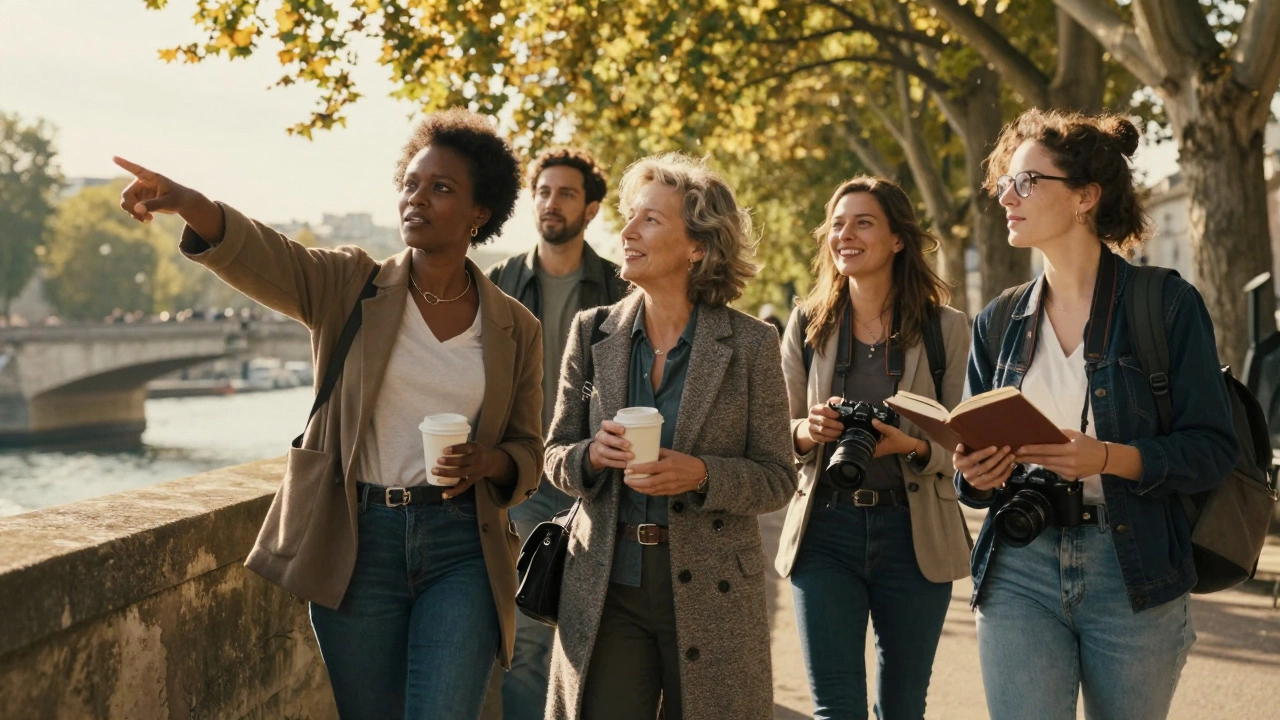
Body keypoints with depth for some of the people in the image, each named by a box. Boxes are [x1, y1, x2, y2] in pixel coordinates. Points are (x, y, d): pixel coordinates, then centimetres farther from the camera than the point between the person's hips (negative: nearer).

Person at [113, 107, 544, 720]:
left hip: (461, 551, 0)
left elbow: (527, 453, 11)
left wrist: (486, 462, -13)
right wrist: (186, 203, -37)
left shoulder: (515, 329, 6)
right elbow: (261, 257, -16)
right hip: (357, 541, 1)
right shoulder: (351, 287, 3)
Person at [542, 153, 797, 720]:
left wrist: (700, 474, -19)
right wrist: (592, 456, -12)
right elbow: (554, 454, 10)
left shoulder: (750, 344, -3)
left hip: (710, 593, -2)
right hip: (605, 588, 2)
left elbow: (778, 478, -1)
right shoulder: (592, 332, 5)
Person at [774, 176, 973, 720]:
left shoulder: (946, 329, 1)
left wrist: (913, 447, -20)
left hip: (913, 534, 0)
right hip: (825, 528, 1)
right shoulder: (808, 324, 6)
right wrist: (807, 431, -14)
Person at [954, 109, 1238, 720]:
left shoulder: (1166, 304, -2)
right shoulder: (998, 324, 10)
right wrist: (977, 474, -8)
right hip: (1018, 570, 3)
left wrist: (1107, 458, -22)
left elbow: (1213, 449, -7)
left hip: (1133, 573, -2)